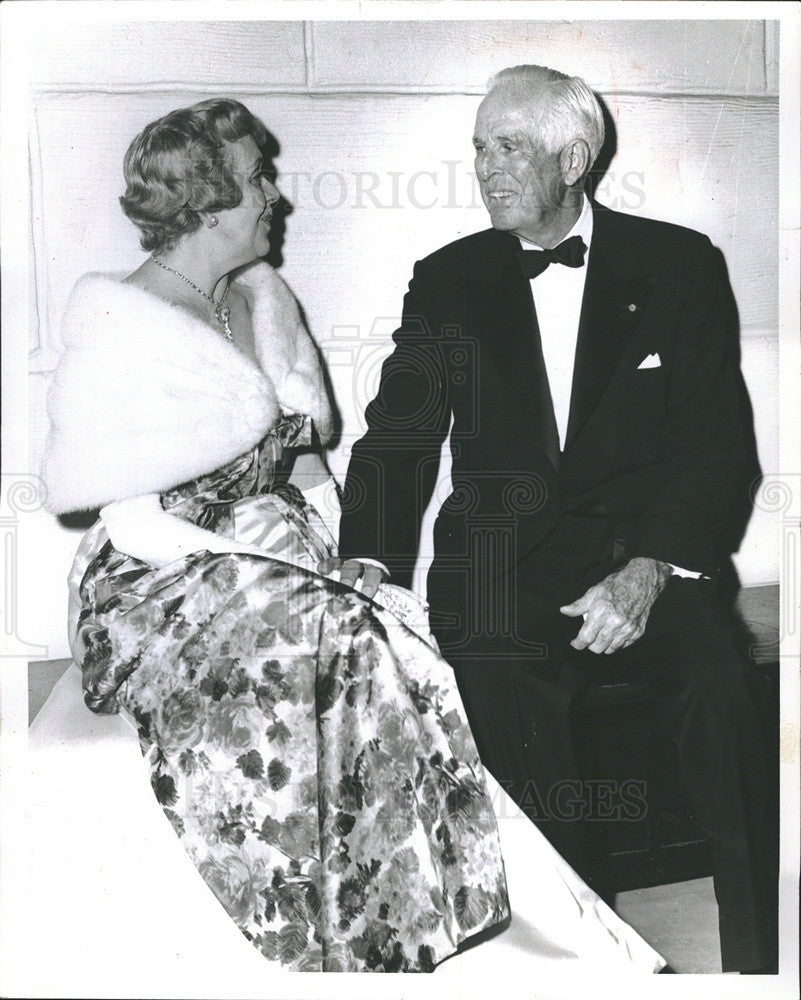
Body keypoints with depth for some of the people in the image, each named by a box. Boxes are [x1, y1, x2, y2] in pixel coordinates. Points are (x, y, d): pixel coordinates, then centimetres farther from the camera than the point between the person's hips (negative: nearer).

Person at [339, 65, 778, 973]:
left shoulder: (678, 266, 8)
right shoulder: (447, 282, 13)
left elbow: (714, 440, 1)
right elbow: (398, 437, 8)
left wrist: (648, 571, -16)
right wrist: (365, 564, -10)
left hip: (645, 550, 0)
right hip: (499, 553, 1)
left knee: (719, 689, -29)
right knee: (502, 697, -30)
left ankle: (754, 959, -11)